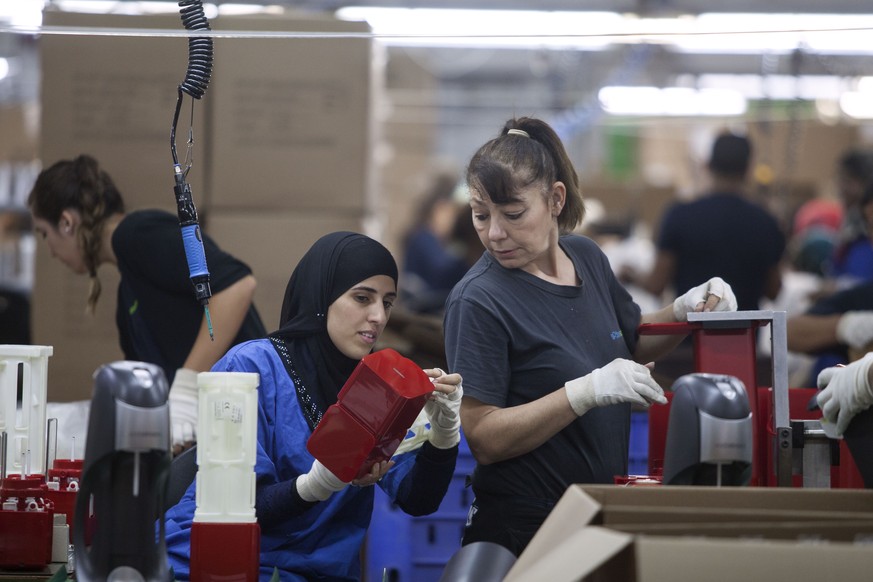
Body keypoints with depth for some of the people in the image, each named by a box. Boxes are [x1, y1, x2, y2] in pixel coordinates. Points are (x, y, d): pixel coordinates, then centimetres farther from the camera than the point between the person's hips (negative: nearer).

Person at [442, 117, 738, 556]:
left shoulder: (586, 257, 3)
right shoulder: (479, 302, -18)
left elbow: (635, 342, 21)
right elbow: (484, 439, -22)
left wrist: (684, 312, 1)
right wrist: (588, 392, -29)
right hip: (523, 533, -6)